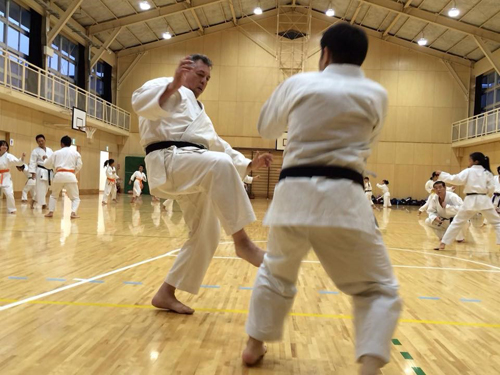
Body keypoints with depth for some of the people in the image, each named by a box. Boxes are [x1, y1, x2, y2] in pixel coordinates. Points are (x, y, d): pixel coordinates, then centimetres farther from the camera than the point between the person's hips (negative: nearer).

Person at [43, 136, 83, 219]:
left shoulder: (56, 153, 11)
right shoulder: (76, 153, 9)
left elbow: (47, 165, 18)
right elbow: (79, 166, 5)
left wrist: (45, 159, 41)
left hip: (59, 176, 2)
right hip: (70, 176, -1)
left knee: (54, 195, 25)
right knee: (75, 197, 8)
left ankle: (50, 212, 16)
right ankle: (73, 213, -13)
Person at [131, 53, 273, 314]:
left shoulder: (198, 111, 36)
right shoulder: (167, 89, 8)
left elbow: (217, 145, 33)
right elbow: (141, 101, -15)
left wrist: (249, 164, 22)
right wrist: (173, 85, -31)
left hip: (198, 176, 9)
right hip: (170, 162, -9)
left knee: (206, 235, 5)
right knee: (219, 164, -37)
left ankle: (166, 294, 17)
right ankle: (242, 243, -34)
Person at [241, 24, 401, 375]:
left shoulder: (298, 83, 7)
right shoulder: (377, 94, 7)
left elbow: (266, 126, 23)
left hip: (293, 195, 3)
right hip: (343, 199, -2)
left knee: (275, 273, 27)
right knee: (379, 289, 11)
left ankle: (254, 346, 37)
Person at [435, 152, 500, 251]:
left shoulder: (468, 171, -2)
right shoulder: (487, 173, 6)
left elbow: (454, 179, -9)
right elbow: (491, 188, 2)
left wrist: (441, 174, 0)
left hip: (470, 201, -1)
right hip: (484, 201, 1)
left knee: (457, 222, 8)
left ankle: (443, 243, 5)